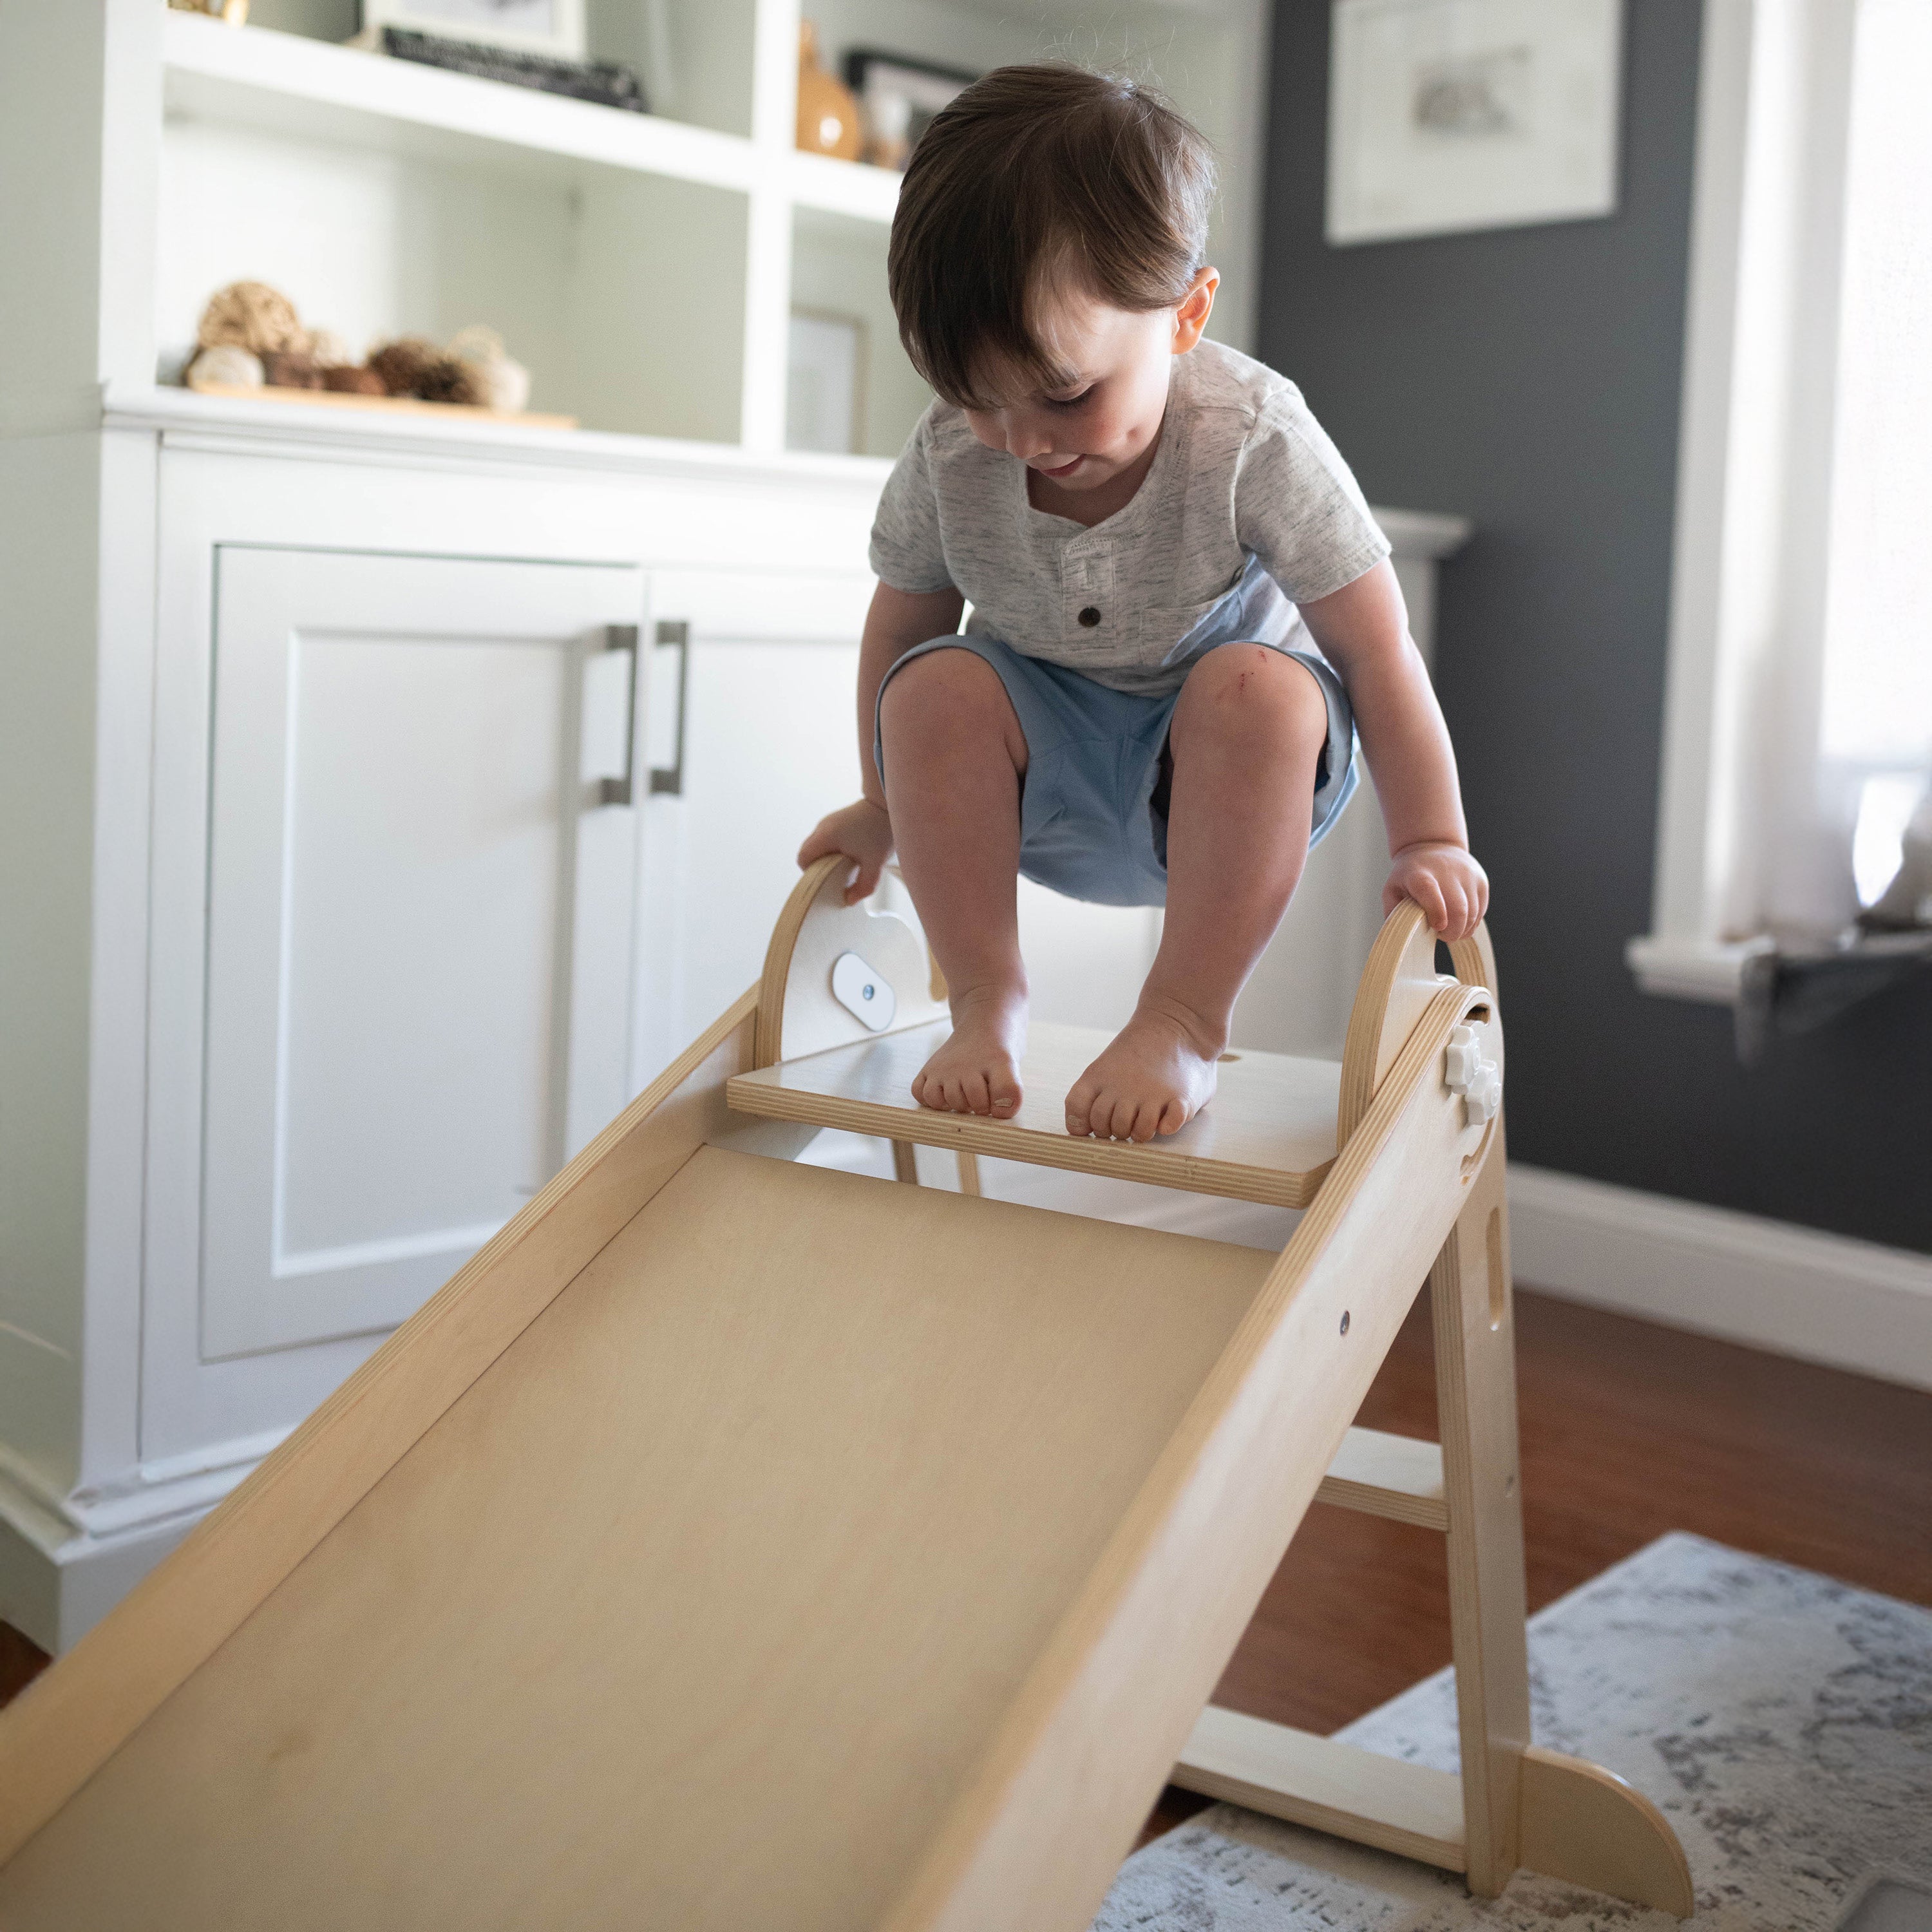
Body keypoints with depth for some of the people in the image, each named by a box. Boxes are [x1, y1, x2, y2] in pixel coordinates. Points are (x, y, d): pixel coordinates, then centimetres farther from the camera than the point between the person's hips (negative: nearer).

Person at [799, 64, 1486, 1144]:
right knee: (935, 685, -27)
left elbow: (1376, 652, -20)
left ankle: (1186, 1023, -26)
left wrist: (1430, 843, -18)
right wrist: (887, 808, 9)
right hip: (1039, 773, 3)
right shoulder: (946, 461, -17)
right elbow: (903, 620, 0)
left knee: (1258, 687, -35)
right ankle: (986, 1001, -16)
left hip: (1224, 774, -2)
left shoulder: (1254, 442, -25)